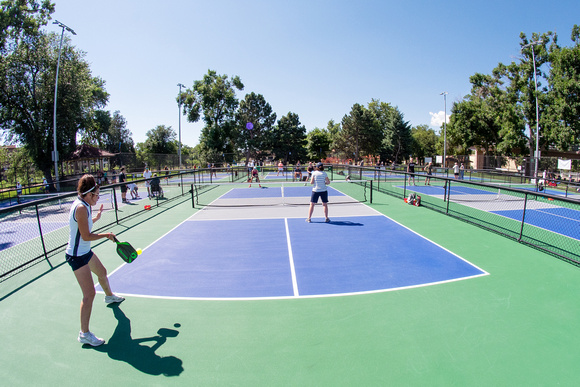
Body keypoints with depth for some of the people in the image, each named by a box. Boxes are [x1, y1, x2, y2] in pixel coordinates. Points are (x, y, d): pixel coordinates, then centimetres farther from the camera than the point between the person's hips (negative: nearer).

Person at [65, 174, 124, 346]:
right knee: (89, 294, -10)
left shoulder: (83, 206, 4)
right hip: (77, 256, -11)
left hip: (85, 252, 11)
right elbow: (86, 236, -25)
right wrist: (106, 235, -14)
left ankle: (109, 296, 61)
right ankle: (84, 334, 0)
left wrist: (95, 218, 25)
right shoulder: (81, 208, -25)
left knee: (102, 272, 32)